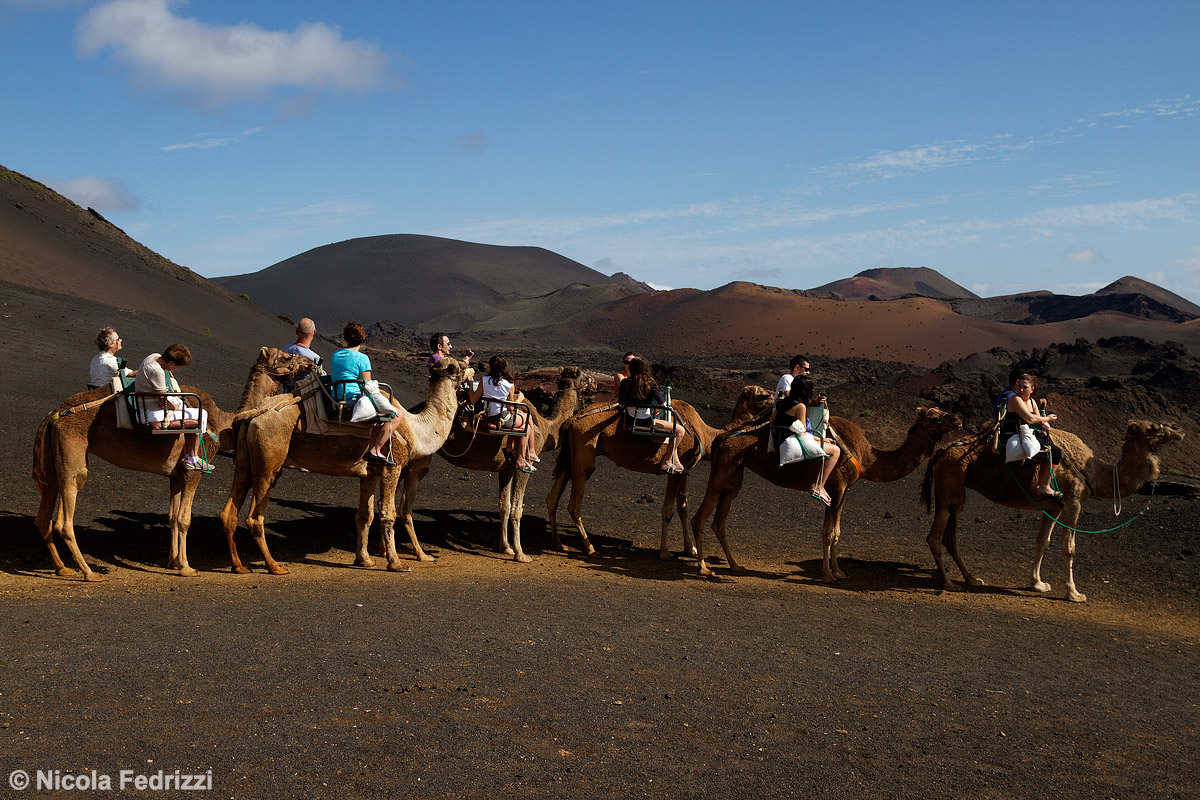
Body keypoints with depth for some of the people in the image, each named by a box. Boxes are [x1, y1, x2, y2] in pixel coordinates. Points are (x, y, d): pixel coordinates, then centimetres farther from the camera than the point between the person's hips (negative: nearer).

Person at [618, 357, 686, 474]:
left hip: (630, 420, 8)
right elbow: (663, 403, -13)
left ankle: (675, 461, 26)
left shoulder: (625, 383, 0)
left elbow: (620, 402, 9)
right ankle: (666, 462, 7)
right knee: (679, 430, 2)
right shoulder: (650, 383, -13)